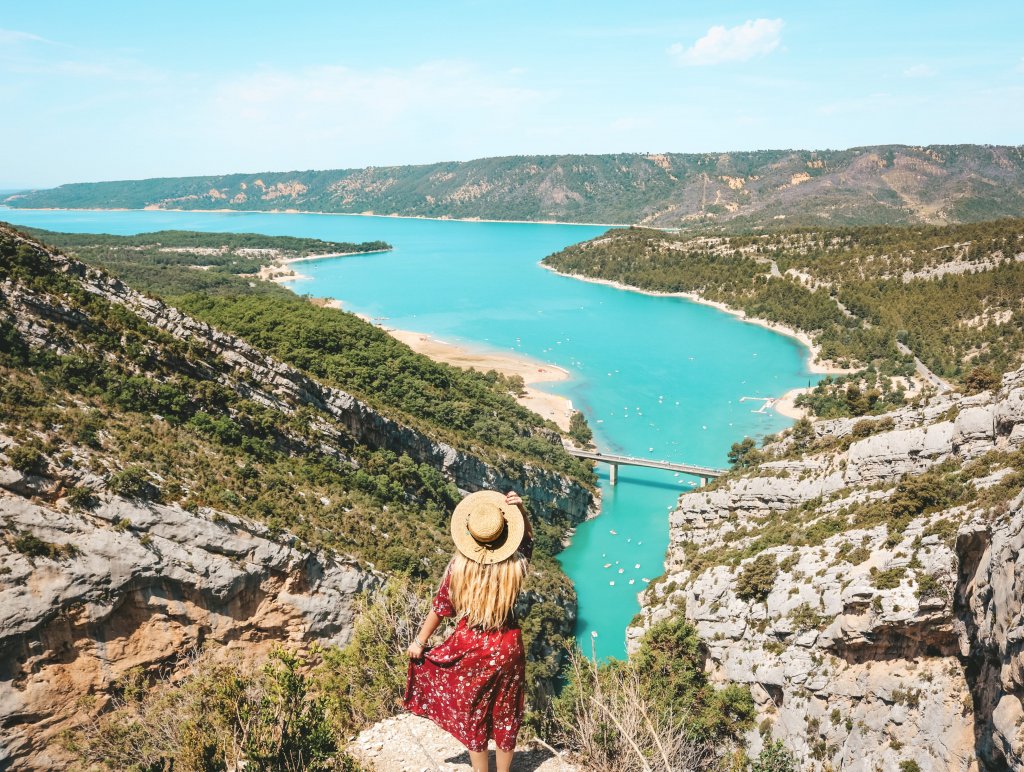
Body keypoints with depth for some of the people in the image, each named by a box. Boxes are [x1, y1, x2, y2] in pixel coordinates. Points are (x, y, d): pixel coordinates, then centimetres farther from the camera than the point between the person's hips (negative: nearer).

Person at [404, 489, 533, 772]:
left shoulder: (459, 567, -21)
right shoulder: (515, 564, -18)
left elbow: (439, 609, -9)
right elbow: (527, 536, 5)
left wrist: (419, 642, 6)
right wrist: (520, 510, -14)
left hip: (470, 648, -1)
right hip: (507, 648, 1)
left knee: (472, 717, 20)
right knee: (505, 717, 21)